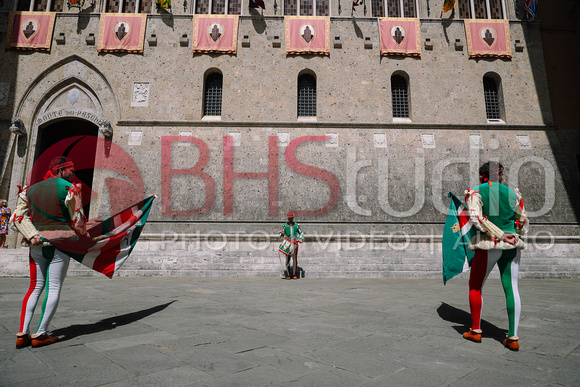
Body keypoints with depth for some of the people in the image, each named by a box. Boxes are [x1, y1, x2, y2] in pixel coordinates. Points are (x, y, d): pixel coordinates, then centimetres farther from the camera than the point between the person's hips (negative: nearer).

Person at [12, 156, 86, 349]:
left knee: (35, 287, 14)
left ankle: (22, 334, 10)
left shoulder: (30, 190, 11)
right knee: (54, 288, 1)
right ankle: (40, 334, 4)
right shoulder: (69, 188, -6)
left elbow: (19, 216, 1)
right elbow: (77, 218, -6)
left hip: (37, 244, 6)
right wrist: (82, 234, 9)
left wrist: (32, 235, -6)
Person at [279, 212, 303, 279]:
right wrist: (282, 233, -13)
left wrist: (301, 239, -3)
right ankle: (288, 275, 9)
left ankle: (294, 274, 7)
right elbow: (281, 235, 10)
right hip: (287, 243, 0)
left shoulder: (296, 225, 8)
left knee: (295, 259, -4)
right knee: (287, 260, 1)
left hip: (294, 244, 0)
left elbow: (301, 233, 15)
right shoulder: (284, 225, 8)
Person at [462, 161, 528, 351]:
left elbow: (476, 217, -16)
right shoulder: (513, 193, 10)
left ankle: (475, 331, 18)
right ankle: (513, 337, 8)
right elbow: (523, 223, 14)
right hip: (512, 246, 4)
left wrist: (500, 236, -12)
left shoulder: (475, 192, -1)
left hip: (488, 245, -3)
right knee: (511, 288, 7)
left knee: (475, 287, 11)